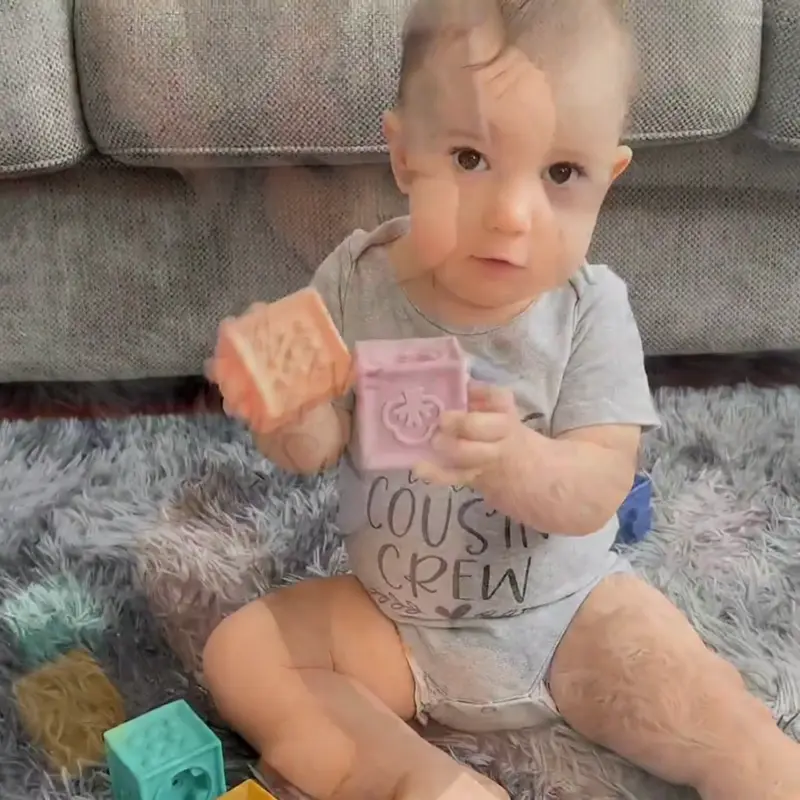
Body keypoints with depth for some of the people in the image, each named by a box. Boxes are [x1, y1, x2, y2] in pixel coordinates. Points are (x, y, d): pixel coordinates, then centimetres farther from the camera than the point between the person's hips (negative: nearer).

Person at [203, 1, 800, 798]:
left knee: (729, 733, -18)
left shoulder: (590, 310, -17)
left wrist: (510, 456, -44)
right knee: (239, 650, -15)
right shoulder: (356, 279, -13)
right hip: (392, 618, 2)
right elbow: (312, 452, -9)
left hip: (567, 610, -2)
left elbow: (596, 494, -21)